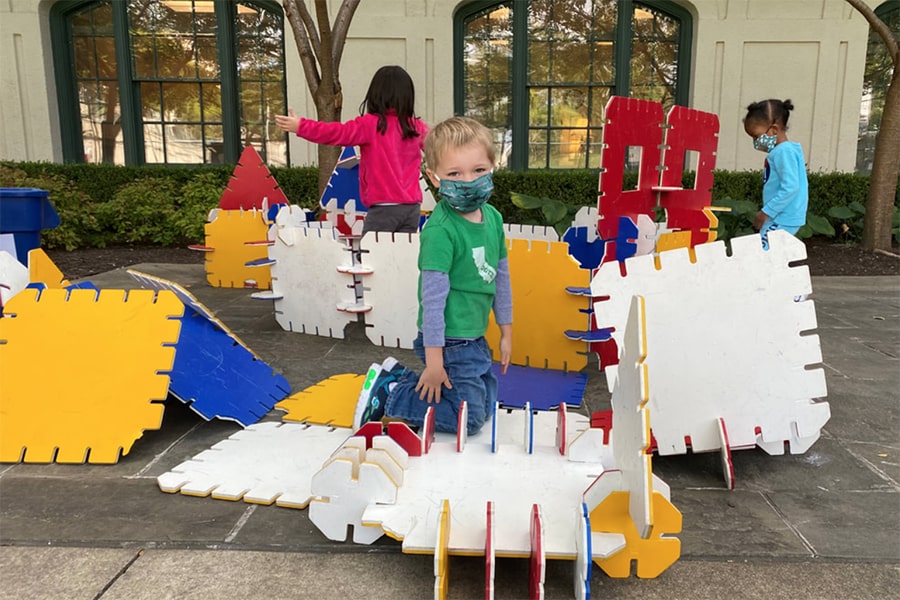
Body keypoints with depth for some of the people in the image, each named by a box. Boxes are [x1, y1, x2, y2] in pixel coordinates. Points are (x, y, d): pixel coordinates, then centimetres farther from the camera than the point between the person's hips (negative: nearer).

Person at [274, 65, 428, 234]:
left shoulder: (371, 124, -7)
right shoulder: (418, 127, 9)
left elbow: (339, 133, -15)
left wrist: (300, 126, -13)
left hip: (385, 207, -5)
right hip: (412, 207, 5)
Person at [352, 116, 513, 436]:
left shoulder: (493, 218, 2)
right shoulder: (440, 230, -23)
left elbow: (501, 276, 12)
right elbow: (433, 296, -21)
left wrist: (506, 332, 17)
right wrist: (434, 361, -18)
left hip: (475, 338, 8)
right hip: (449, 341, -8)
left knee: (486, 405, 20)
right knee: (470, 418, -1)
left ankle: (399, 377, 22)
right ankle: (387, 393, 8)